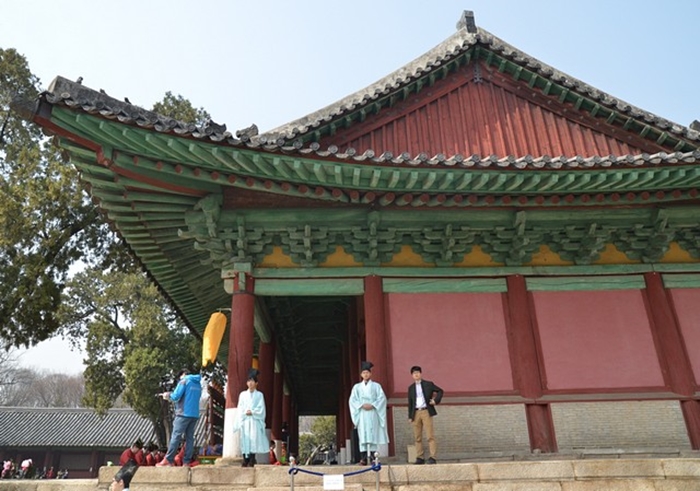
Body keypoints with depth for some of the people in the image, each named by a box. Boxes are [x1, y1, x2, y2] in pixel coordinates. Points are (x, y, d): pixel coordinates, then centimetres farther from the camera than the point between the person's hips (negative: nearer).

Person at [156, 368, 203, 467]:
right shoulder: (198, 384, 18)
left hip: (184, 414, -6)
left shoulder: (184, 381, -3)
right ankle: (186, 462, 4)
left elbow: (176, 396, -11)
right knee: (190, 438, 6)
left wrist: (168, 395, 11)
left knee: (176, 436, -3)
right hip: (195, 414, 6)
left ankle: (168, 461, -3)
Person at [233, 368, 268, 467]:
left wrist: (252, 412, -9)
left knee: (254, 438, -10)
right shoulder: (243, 394, 14)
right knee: (244, 438, -5)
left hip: (255, 420, -2)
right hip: (244, 420, 2)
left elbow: (261, 409, 2)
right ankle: (245, 459, -1)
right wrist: (245, 412, -9)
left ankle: (252, 460, -8)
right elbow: (240, 408, 8)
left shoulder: (259, 395, 8)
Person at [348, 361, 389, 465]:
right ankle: (363, 457, -6)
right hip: (361, 413, 1)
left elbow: (382, 398, 1)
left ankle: (372, 456, -2)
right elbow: (352, 400, 4)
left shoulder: (376, 386, 10)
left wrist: (372, 405, -12)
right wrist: (362, 405, -11)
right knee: (362, 435, -5)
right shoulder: (357, 387, 13)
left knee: (373, 434, -5)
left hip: (373, 413, -1)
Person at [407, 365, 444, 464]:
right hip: (416, 413, 3)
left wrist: (436, 400, -5)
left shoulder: (428, 384, 4)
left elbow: (440, 391, 10)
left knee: (430, 436, -6)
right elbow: (410, 402, 12)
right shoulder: (411, 388, 11)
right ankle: (420, 458, 12)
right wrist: (410, 416, 7)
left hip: (426, 412, -3)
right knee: (417, 437, 5)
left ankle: (432, 457, -3)